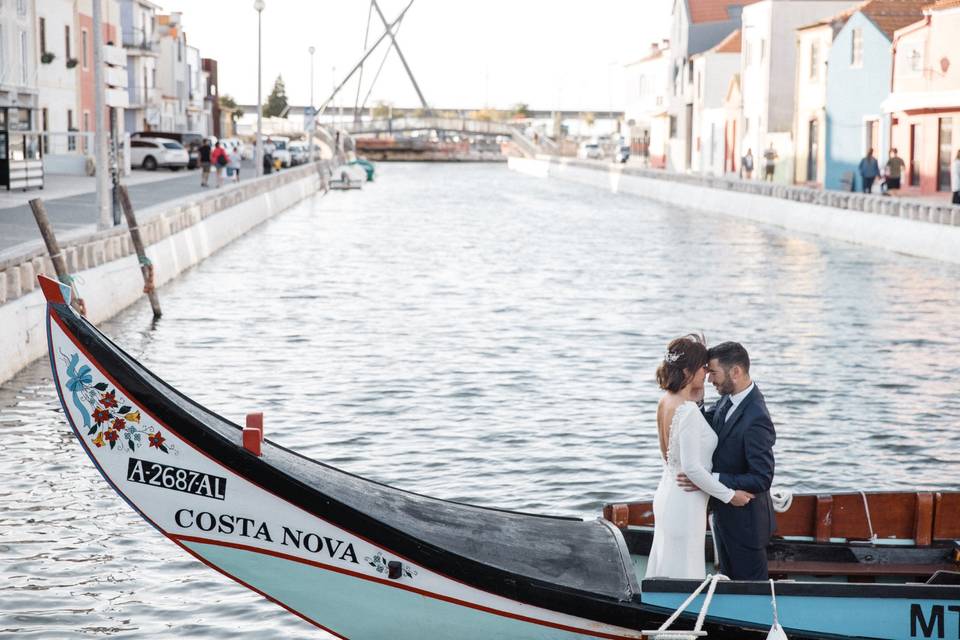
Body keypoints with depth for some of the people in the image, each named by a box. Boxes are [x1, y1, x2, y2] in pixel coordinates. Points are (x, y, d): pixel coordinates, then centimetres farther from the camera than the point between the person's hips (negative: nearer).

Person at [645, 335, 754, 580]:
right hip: (685, 504, -9)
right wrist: (729, 495, -15)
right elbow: (692, 467, -25)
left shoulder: (666, 401, 2)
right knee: (683, 574, 2)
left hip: (667, 496, 9)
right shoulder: (688, 411, -24)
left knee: (666, 571, 19)